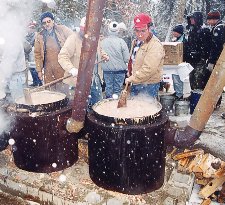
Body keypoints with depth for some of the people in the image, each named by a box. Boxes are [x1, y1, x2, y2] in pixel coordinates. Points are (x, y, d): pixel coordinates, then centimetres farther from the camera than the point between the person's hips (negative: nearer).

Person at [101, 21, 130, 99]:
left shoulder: (102, 42, -7)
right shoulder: (121, 41, -12)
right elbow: (127, 59, -11)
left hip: (107, 70, 2)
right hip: (120, 70, -2)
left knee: (108, 88, 14)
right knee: (118, 89, 10)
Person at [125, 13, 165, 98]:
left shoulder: (155, 45, -19)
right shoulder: (136, 42, 11)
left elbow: (148, 69, -26)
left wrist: (132, 79, -19)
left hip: (148, 86, -8)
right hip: (135, 83, 8)